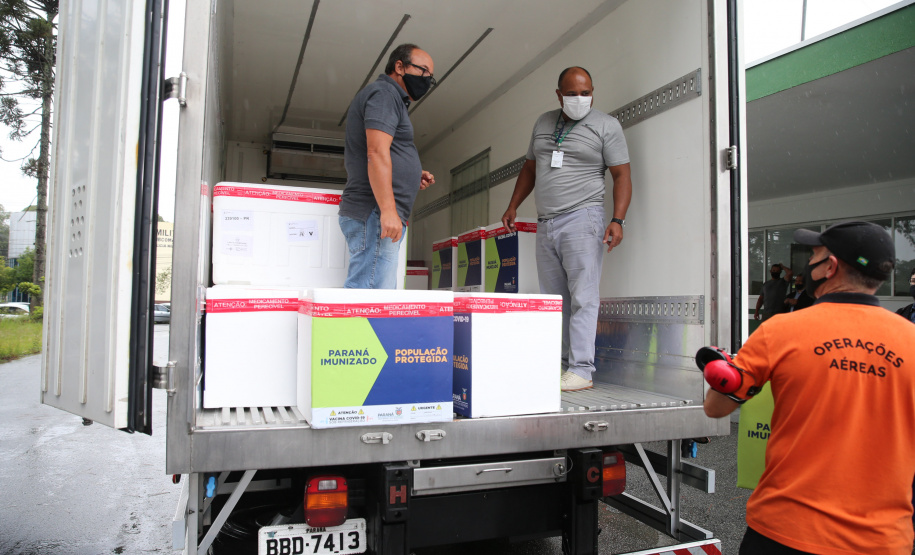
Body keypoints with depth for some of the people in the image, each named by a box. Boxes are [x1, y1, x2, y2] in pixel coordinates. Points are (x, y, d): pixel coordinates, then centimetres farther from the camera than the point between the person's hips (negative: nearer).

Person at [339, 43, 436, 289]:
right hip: (375, 213, -10)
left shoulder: (390, 99, 30)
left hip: (378, 214, 10)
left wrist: (412, 176, 18)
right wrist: (388, 210, -23)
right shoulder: (384, 93, -2)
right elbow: (377, 153, -16)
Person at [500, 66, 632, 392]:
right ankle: (561, 364, 13)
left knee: (582, 297, -11)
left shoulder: (606, 126, 2)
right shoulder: (543, 124, 18)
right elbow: (530, 168, 26)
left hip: (582, 219, -6)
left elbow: (621, 175, -3)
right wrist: (513, 206, 18)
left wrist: (617, 221, -16)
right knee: (554, 300, 6)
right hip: (545, 224, 6)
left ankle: (581, 370, -9)